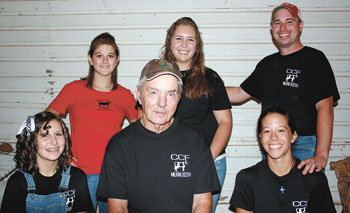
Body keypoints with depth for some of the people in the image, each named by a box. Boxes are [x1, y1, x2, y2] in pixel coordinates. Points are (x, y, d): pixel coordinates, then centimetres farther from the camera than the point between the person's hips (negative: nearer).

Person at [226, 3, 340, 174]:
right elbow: (240, 94, 21)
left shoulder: (314, 58, -3)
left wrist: (321, 155, -24)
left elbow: (325, 107, -13)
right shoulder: (267, 64, 15)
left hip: (305, 147, -5)